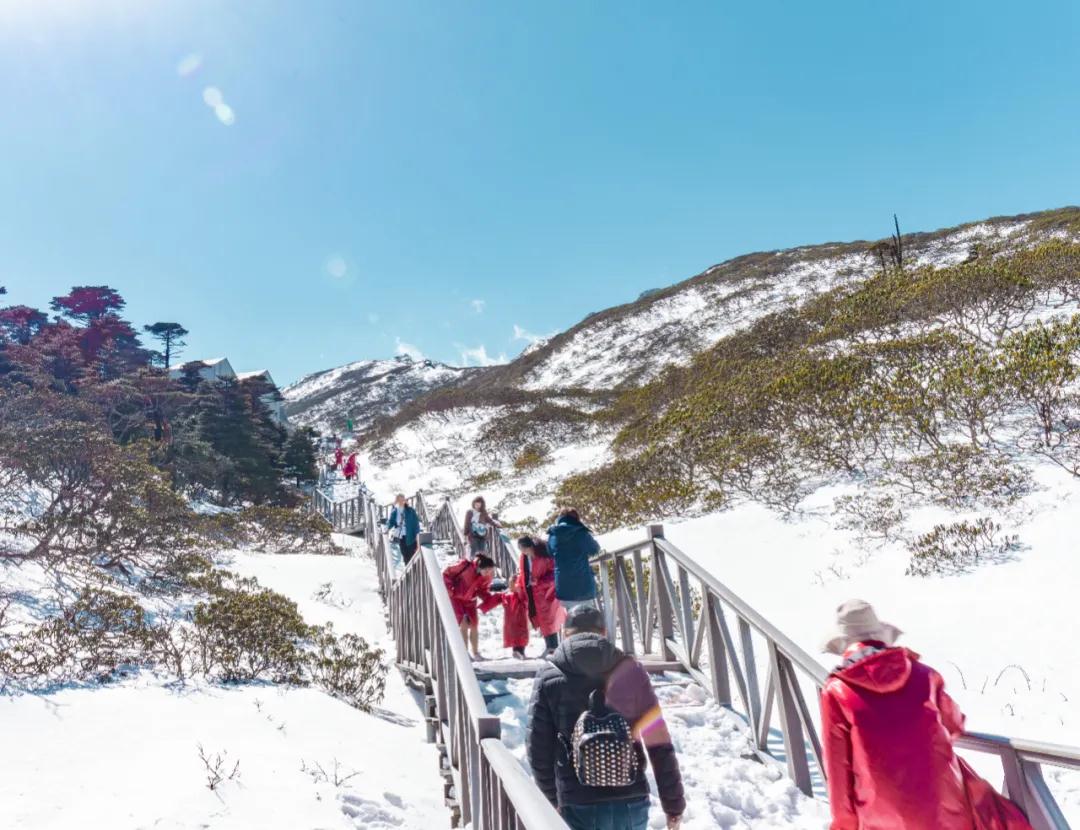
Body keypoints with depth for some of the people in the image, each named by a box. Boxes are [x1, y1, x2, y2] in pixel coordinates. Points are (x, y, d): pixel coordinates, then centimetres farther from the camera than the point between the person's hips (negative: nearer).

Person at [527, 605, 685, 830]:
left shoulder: (548, 678, -3)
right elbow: (659, 744, -3)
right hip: (633, 803, 2)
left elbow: (538, 750, 0)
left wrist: (553, 799, 16)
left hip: (580, 808, -2)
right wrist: (674, 803, 5)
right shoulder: (628, 669, -1)